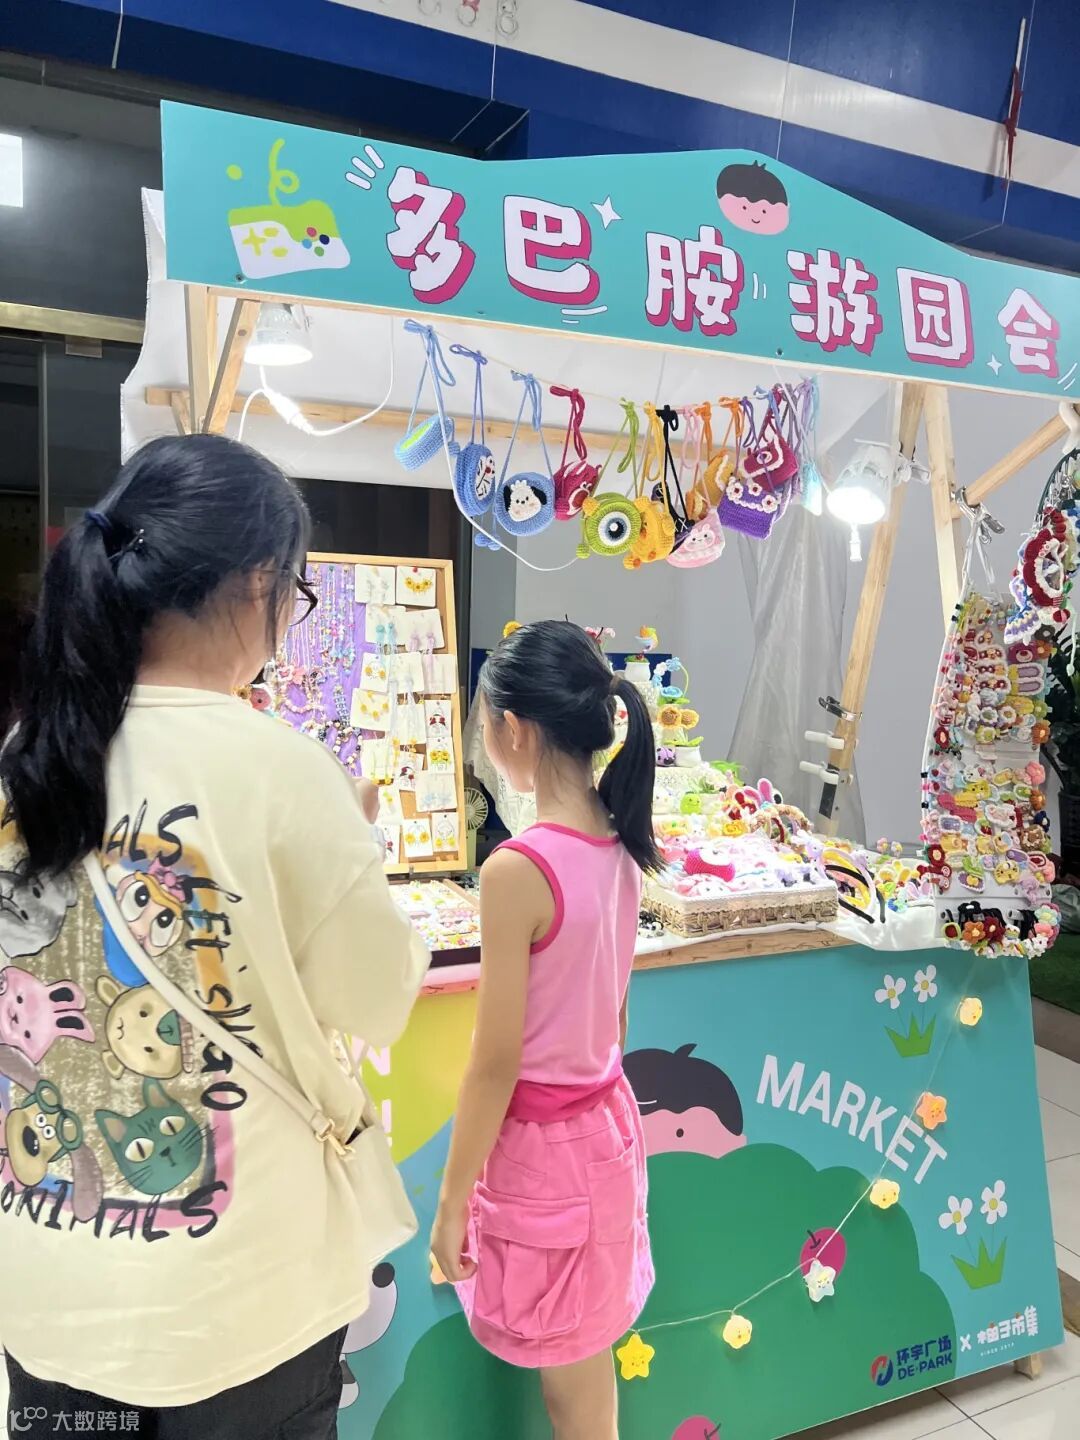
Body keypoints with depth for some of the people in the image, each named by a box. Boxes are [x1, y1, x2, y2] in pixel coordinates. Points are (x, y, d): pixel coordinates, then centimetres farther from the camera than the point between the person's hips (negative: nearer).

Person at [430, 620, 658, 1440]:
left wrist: (451, 1203, -9)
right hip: (606, 1124, 7)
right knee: (586, 1365, 25)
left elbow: (496, 1067, -20)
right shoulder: (620, 851, -2)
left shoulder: (517, 872, -26)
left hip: (541, 1144, -7)